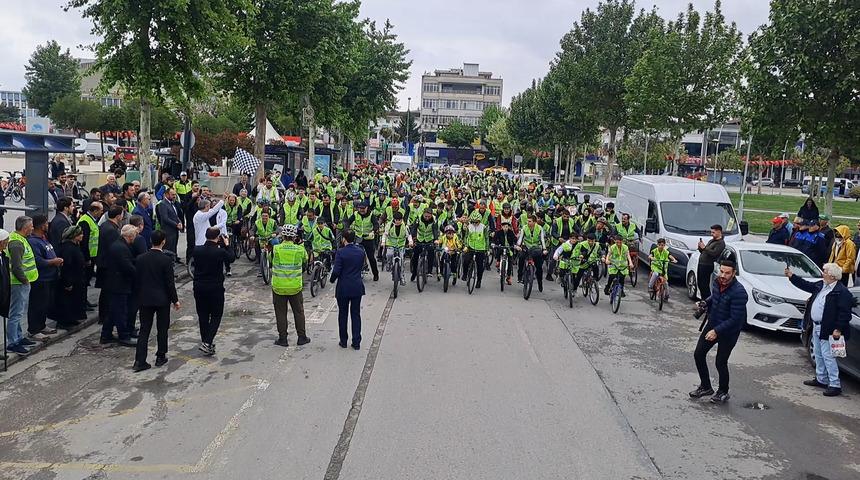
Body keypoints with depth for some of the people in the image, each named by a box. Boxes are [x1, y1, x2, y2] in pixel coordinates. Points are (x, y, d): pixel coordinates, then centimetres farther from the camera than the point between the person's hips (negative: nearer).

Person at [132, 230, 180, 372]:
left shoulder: (140, 259, -1)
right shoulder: (166, 259, -13)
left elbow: (136, 280, 4)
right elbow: (170, 282, -11)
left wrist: (138, 297, 16)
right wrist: (175, 300, -2)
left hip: (145, 299, 3)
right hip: (162, 299, -3)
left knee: (144, 330, 6)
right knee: (162, 329, 11)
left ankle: (140, 361, 1)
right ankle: (160, 357, 19)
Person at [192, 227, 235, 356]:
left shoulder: (197, 251, -5)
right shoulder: (220, 252, -16)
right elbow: (231, 258, 3)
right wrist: (227, 245, 17)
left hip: (199, 288, 4)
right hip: (215, 288, -4)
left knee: (203, 316, 14)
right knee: (216, 316, 6)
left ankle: (205, 342, 24)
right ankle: (207, 343, -5)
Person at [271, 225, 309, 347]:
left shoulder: (276, 249, -12)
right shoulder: (299, 249, -8)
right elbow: (305, 261, 10)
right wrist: (300, 244, 13)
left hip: (278, 287, -1)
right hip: (295, 287, 1)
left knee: (281, 313, 10)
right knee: (298, 312, 15)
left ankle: (282, 339, 15)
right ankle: (301, 337, 21)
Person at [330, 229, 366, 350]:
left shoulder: (341, 252, -14)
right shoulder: (361, 251, -2)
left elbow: (336, 271, -15)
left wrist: (332, 280, 2)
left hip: (343, 288, -3)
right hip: (357, 287, 3)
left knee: (343, 314, 11)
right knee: (356, 314, 9)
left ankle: (343, 341, 19)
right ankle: (356, 342, 10)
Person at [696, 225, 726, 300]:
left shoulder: (721, 243, -9)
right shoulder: (711, 241, 21)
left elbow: (714, 253, -23)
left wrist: (704, 248, -21)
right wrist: (700, 247, 4)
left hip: (707, 266, -9)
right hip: (701, 264, 9)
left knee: (704, 285, -9)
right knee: (700, 283, 14)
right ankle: (703, 299, 24)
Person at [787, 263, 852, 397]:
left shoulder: (842, 291, -17)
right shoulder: (820, 285, 8)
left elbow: (844, 312, -19)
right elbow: (805, 285, 22)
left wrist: (838, 329, -22)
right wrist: (791, 276, 16)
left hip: (827, 330, -9)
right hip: (816, 327, 9)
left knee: (828, 357, -7)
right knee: (818, 354, 18)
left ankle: (835, 385, 0)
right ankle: (821, 379, 32)